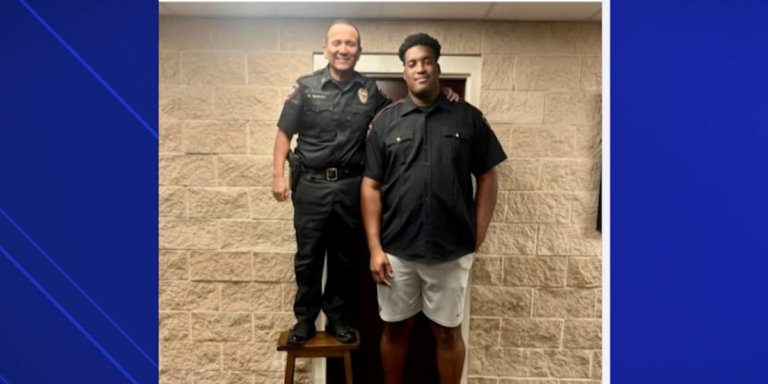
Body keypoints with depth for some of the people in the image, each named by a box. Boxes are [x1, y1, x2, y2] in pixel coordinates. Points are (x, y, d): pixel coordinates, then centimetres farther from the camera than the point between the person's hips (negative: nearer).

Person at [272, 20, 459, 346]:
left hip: (351, 187, 2)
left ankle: (337, 316, 30)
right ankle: (305, 318, 27)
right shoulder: (306, 86, 0)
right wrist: (279, 175, -7)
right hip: (311, 185, -1)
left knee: (345, 256, 12)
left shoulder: (369, 91, 5)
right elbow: (284, 133, 1)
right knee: (307, 256, 8)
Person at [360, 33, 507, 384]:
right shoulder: (385, 120, 2)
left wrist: (478, 237, -2)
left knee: (448, 331, 14)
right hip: (396, 250, 1)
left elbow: (487, 179, 4)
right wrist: (375, 247, -6)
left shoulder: (469, 118, 2)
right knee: (395, 328, 16)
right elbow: (371, 187, -1)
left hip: (452, 251, 0)